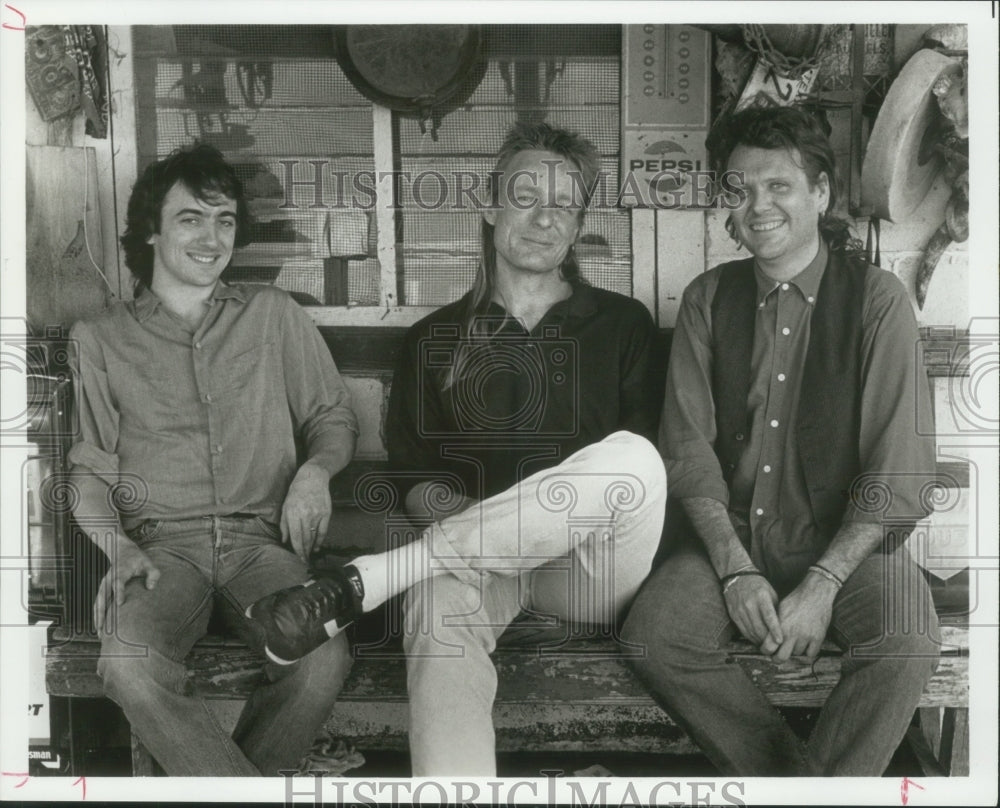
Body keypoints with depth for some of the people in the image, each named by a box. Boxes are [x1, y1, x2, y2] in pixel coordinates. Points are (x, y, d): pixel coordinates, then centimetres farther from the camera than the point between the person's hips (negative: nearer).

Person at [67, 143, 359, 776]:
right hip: (161, 544, 0)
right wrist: (120, 547, -7)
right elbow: (86, 468, 11)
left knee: (324, 661, -31)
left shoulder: (273, 315, 16)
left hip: (260, 540, 1)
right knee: (131, 668, -35)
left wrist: (315, 470, -2)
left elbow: (334, 415, 21)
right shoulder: (100, 339, 13)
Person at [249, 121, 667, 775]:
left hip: (587, 573, 1)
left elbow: (648, 461, 7)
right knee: (440, 607, -36)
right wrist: (472, 522, -11)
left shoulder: (622, 323, 14)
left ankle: (358, 587, -29)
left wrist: (583, 511, -13)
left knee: (630, 458, -32)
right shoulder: (437, 337, 16)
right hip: (470, 561, 0)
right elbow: (414, 475, 11)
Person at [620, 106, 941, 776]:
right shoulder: (707, 300, 6)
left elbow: (898, 474, -8)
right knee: (653, 636, -25)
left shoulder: (878, 300, -4)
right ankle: (793, 780, -7)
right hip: (728, 537, 3)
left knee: (908, 646, -31)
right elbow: (688, 449, 0)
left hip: (846, 542, -2)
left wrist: (822, 584, -18)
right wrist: (735, 569, -13)